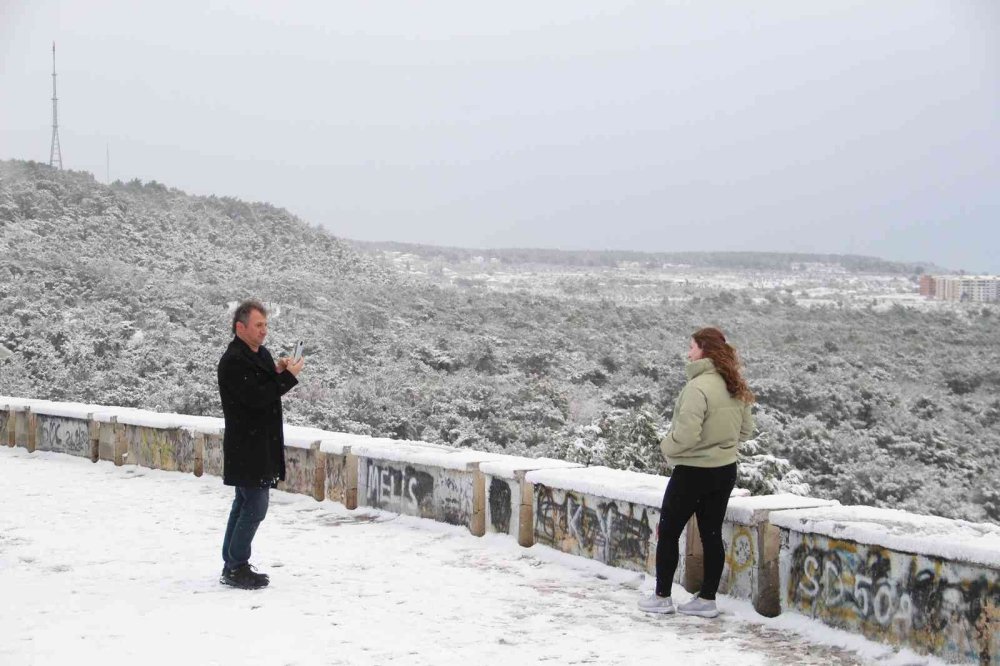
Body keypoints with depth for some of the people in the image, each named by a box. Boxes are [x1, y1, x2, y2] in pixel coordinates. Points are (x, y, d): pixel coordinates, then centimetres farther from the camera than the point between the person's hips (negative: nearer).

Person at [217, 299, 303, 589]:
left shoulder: (261, 354, 13)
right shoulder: (233, 361, -16)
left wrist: (278, 373, -1)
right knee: (255, 506, -9)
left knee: (244, 504, 14)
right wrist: (288, 376, -20)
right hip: (247, 446, -10)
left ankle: (233, 564, 21)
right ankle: (236, 568, -1)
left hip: (261, 443, 10)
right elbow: (256, 398, -23)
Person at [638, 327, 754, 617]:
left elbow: (686, 435, -25)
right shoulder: (735, 387, 4)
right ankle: (707, 599, 17)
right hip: (725, 471, 7)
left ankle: (662, 597, 14)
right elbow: (746, 430, 13)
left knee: (668, 532, 7)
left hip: (693, 472, -7)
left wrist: (666, 445, -7)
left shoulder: (698, 386, -22)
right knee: (711, 534, 12)